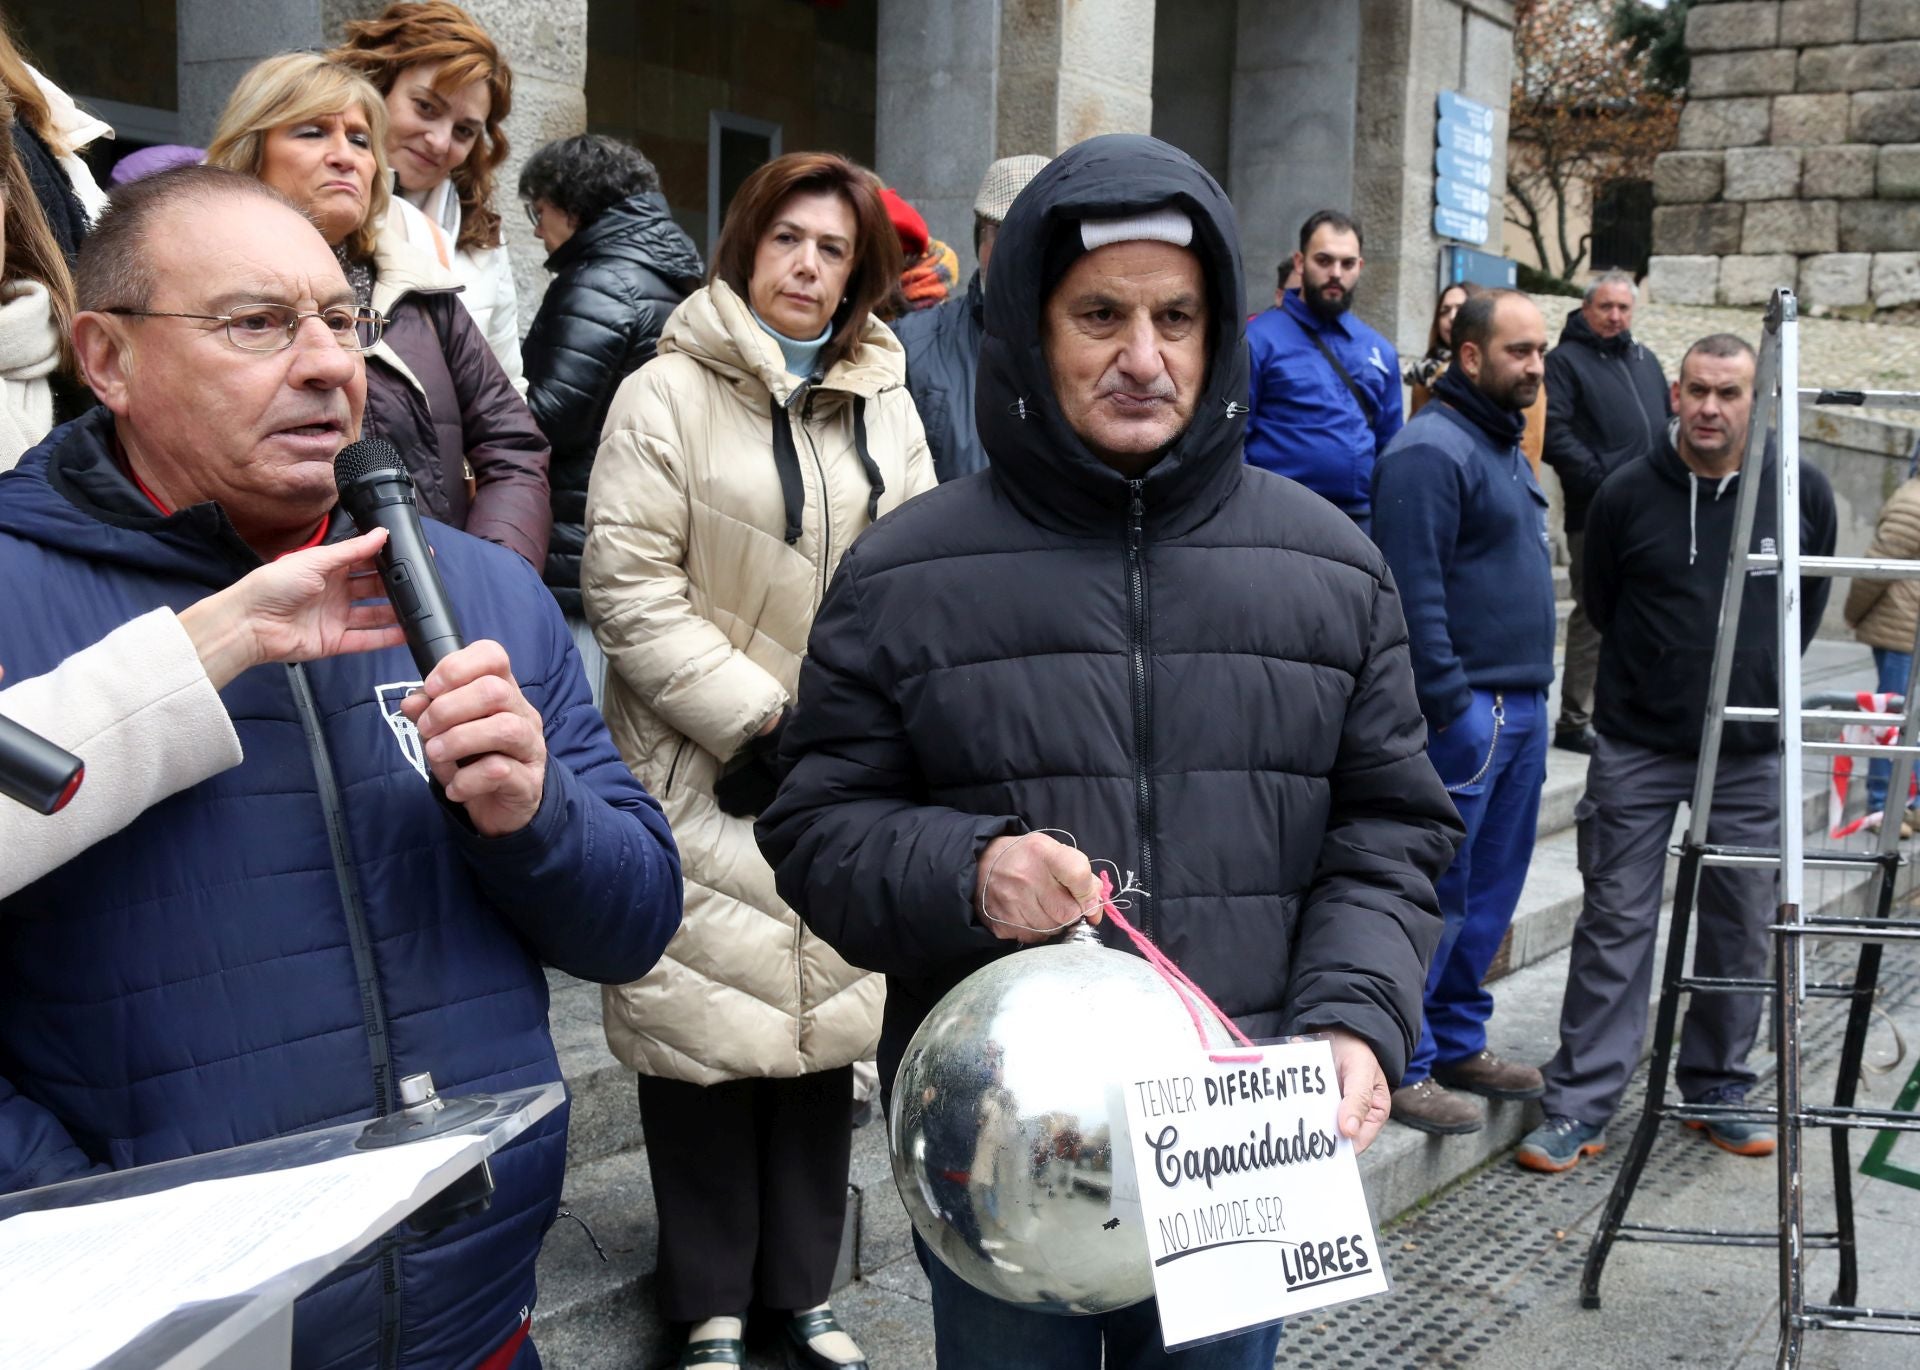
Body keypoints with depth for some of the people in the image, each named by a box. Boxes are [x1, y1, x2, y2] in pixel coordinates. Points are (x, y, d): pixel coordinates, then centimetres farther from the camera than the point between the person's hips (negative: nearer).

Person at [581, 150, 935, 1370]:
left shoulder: (887, 405, 11)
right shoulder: (669, 395, -4)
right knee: (709, 1029, 0)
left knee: (826, 1022, 10)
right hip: (712, 776, -4)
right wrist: (751, 719, -13)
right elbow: (629, 583, -10)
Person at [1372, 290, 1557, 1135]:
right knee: (1435, 891, -5)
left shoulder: (1505, 447, 19)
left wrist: (1528, 696, 20)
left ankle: (1457, 1043, 26)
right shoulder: (1431, 450, -14)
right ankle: (1401, 1066, 3)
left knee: (1491, 888, 15)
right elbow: (1414, 589, -20)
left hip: (1521, 707, 10)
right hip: (1464, 708, -10)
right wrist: (1450, 701, -21)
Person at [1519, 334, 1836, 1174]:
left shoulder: (1803, 492, -2)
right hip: (1637, 749, -2)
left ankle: (1718, 1089, 26)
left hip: (1752, 755, 2)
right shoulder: (1628, 494, -6)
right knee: (1616, 924, 0)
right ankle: (1580, 1107, 6)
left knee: (1742, 928, 9)